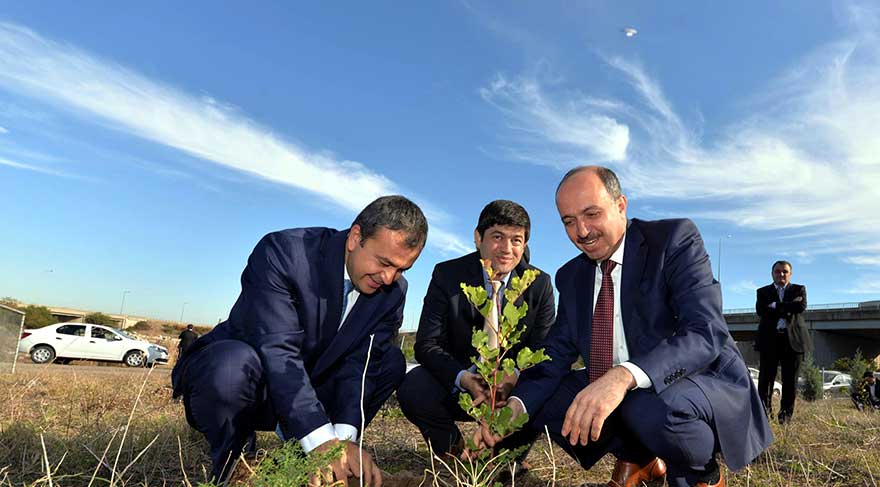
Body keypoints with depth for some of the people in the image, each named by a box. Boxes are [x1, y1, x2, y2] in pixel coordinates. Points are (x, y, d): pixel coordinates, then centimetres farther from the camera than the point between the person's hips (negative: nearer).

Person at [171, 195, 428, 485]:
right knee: (234, 363, -38)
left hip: (307, 390, 5)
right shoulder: (282, 252, -26)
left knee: (392, 361, -7)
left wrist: (343, 437, -30)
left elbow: (360, 362, -15)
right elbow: (277, 351, -34)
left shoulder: (393, 291, -9)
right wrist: (322, 439, -41)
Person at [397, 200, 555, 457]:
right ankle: (455, 453, 3)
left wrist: (515, 378, -30)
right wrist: (464, 379, -31)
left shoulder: (540, 284, -4)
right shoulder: (447, 275, -8)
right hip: (457, 385, -1)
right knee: (413, 387, -29)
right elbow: (427, 344, -12)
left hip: (514, 387, 1)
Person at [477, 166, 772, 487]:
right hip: (625, 395, 6)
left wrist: (624, 376, -43)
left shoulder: (674, 239, -14)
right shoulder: (571, 277, 3)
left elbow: (706, 332, -27)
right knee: (541, 398, -10)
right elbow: (557, 355, 0)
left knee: (651, 407, -36)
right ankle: (640, 459, 13)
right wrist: (515, 406, -20)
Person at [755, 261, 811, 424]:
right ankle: (764, 411, 4)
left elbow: (801, 306, -9)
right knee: (765, 377, -2)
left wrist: (776, 306, -9)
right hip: (769, 340, 0)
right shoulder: (763, 292, 13)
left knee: (790, 380, 2)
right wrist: (788, 309, -11)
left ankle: (786, 413, 11)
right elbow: (760, 310, -7)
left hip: (793, 339, 0)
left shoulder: (799, 289, 13)